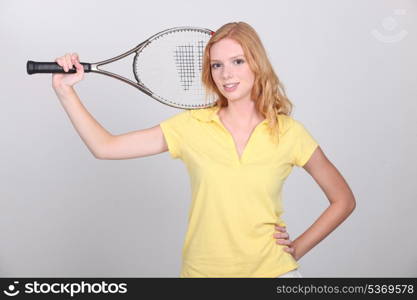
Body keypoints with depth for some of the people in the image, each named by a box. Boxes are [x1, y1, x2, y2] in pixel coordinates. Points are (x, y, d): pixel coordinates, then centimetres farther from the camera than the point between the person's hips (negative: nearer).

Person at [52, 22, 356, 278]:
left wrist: (298, 248, -3)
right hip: (202, 270, 2)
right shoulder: (191, 126, -7)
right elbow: (105, 147, -9)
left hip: (271, 270, -1)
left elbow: (344, 201, 2)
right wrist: (65, 90, -15)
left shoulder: (290, 133, -8)